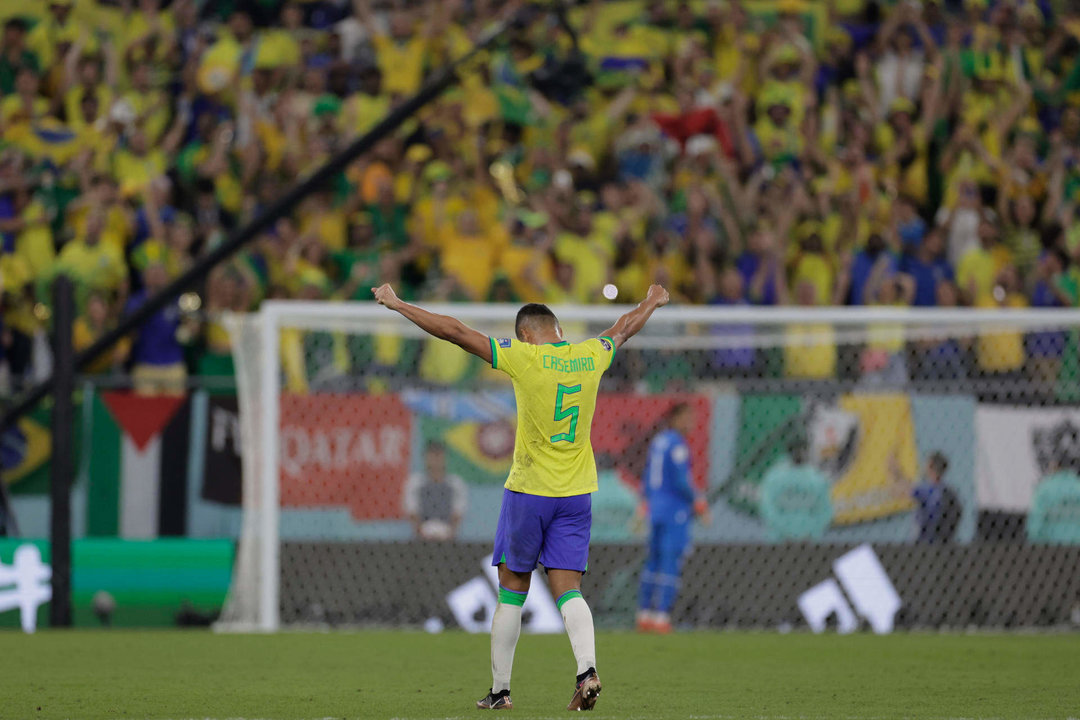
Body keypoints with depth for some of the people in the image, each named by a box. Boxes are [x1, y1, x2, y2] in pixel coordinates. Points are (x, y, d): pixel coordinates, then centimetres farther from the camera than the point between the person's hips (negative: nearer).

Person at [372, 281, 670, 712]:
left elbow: (455, 332, -9)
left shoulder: (523, 357, -11)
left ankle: (500, 689, 12)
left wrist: (398, 305, -1)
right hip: (577, 492, 4)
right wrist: (651, 304, 46)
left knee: (512, 590, 7)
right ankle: (587, 669, -21)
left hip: (529, 490, -3)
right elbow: (625, 328, 25)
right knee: (568, 590, 2)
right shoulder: (591, 355, 3)